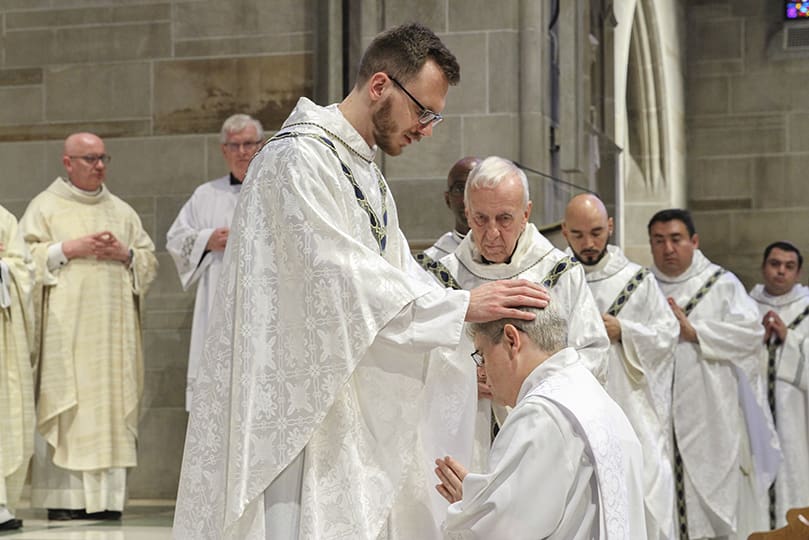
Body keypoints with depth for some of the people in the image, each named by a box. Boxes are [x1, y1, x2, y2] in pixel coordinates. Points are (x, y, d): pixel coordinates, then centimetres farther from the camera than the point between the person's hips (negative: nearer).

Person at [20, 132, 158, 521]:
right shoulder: (45, 207, 8)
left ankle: (107, 497, -2)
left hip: (113, 329, 4)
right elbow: (24, 256, -1)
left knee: (112, 406, -3)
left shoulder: (122, 211, 19)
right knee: (64, 408, -9)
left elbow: (149, 261, 17)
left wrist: (124, 254, -3)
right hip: (65, 327, -3)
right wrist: (70, 248, -10)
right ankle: (64, 497, -8)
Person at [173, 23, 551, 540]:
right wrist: (462, 305, -24)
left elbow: (399, 275, 14)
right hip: (295, 397, -9)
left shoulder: (367, 173, 17)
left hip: (349, 406, 9)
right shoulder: (298, 158, -15)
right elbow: (340, 279, -24)